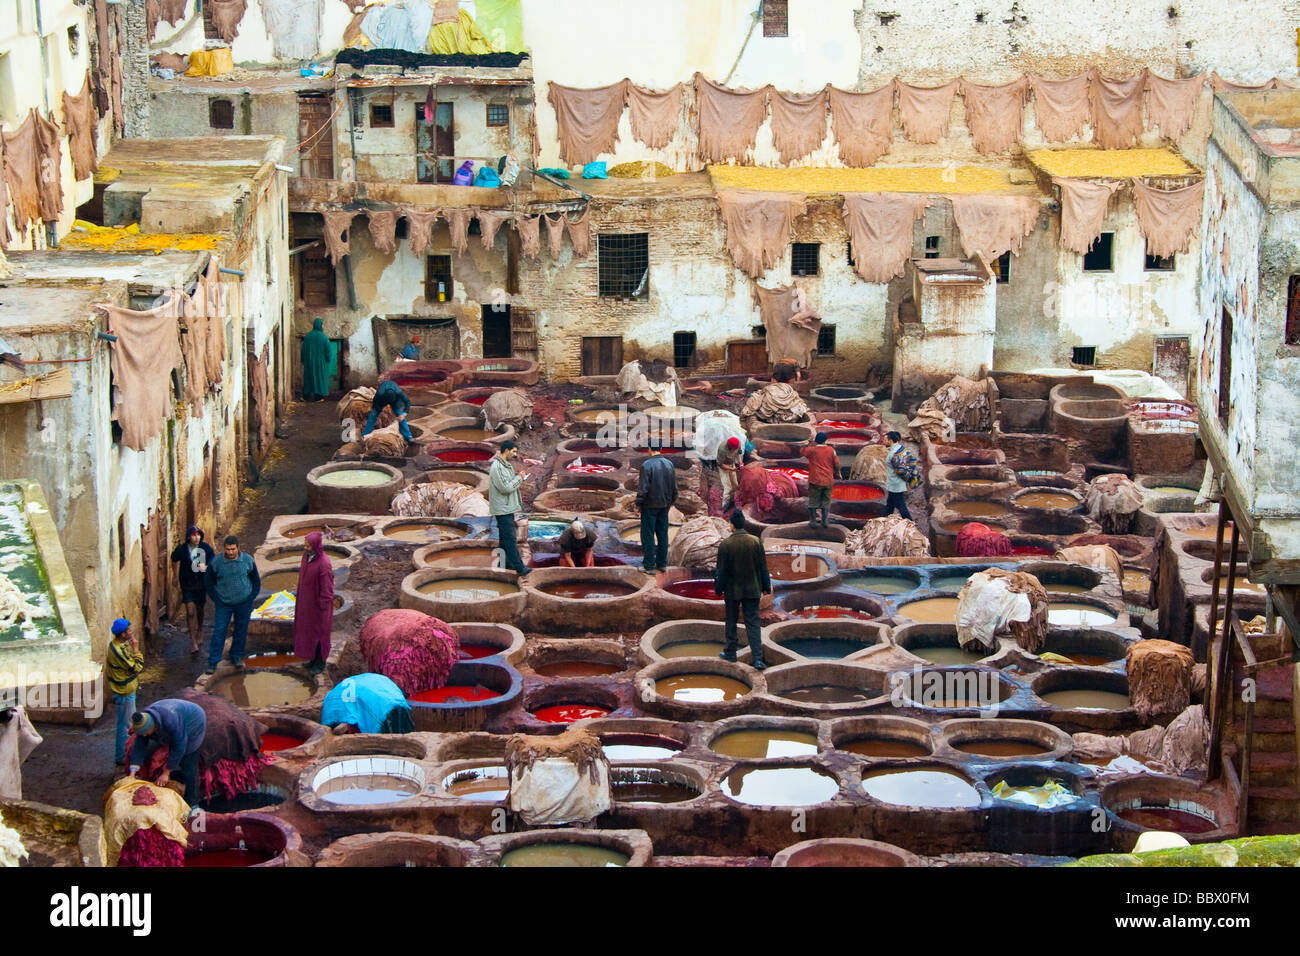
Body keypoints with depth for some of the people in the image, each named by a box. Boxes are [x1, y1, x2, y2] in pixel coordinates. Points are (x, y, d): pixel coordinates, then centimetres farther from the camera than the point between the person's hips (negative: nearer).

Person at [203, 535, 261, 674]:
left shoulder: (247, 560, -6)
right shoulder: (216, 562, -9)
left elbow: (256, 581, 6)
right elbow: (210, 582, 4)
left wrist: (251, 598, 1)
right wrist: (216, 600, -2)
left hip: (243, 604, 1)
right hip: (223, 604, -1)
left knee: (241, 631, 10)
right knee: (219, 631, -4)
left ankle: (237, 657, 27)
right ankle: (212, 662, 0)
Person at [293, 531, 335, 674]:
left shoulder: (323, 564, -30)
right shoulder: (307, 556, -6)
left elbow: (326, 587, -23)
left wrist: (324, 608, -18)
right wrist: (299, 593, 17)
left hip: (318, 603, -8)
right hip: (306, 601, 8)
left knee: (319, 632, 9)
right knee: (308, 629, 20)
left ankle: (320, 662, 26)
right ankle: (314, 658, 38)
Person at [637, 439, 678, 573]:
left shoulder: (647, 465, -17)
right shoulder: (669, 464, 3)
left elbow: (643, 488, -17)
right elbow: (674, 487, 10)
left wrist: (638, 503, -6)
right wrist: (671, 501, 21)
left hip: (649, 506, -6)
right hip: (664, 505, 6)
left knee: (648, 535, 1)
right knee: (663, 533, 13)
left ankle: (649, 565, 3)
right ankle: (662, 563, 19)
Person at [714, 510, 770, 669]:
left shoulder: (725, 545, -14)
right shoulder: (756, 542, -7)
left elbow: (721, 571, -8)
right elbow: (763, 567, 0)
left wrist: (719, 589, 5)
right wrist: (765, 587, 10)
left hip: (732, 590, -2)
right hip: (752, 590, 2)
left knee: (731, 622, 15)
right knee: (753, 623, 3)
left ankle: (730, 652, 27)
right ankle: (758, 658, -5)